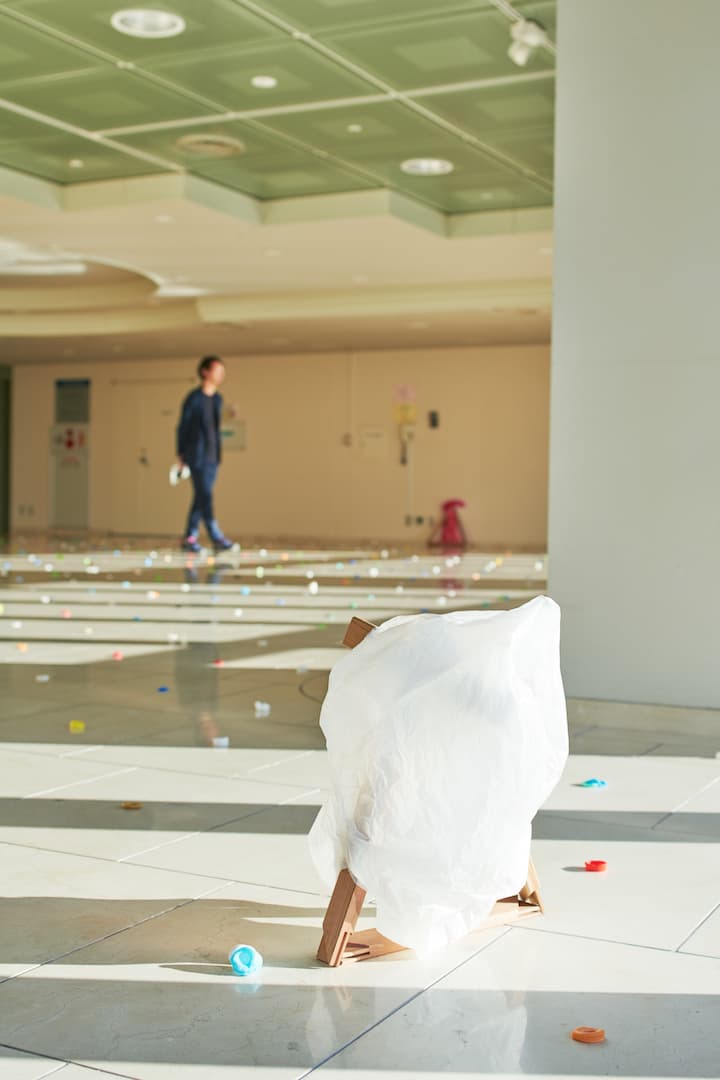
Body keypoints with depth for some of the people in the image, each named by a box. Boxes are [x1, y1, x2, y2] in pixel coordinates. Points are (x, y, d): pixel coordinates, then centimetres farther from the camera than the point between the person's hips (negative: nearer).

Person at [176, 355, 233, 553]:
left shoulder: (217, 399, 12)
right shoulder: (193, 398, -9)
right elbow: (183, 426, -5)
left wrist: (217, 454, 15)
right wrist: (180, 454, -4)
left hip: (212, 455, 7)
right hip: (196, 455, -7)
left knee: (201, 498, 7)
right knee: (205, 496, -10)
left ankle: (189, 538, 12)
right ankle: (217, 538, -13)